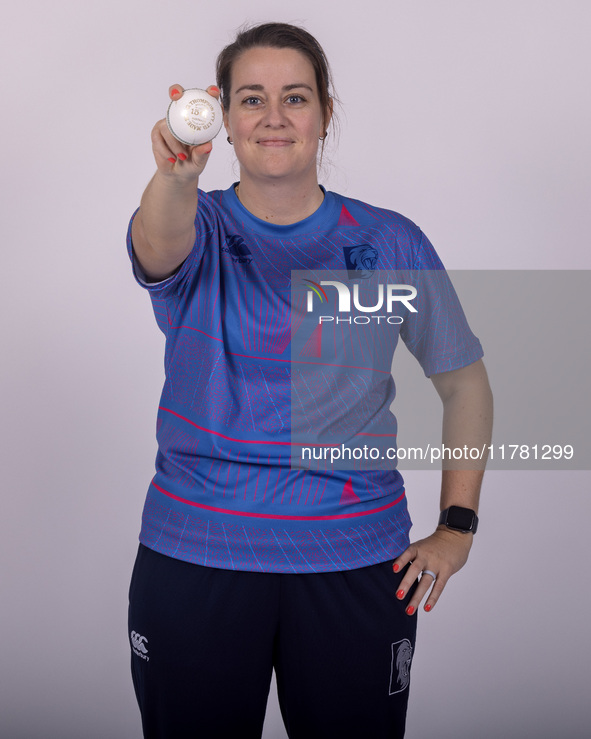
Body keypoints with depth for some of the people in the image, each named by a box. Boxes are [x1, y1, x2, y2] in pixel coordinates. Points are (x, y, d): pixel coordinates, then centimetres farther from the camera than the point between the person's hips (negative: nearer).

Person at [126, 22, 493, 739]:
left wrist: (457, 527, 2)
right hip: (193, 553, 0)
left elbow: (464, 382, 9)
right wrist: (174, 174, -48)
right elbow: (161, 245, -26)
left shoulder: (387, 242, 1)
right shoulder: (201, 229, 0)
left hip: (355, 558, 1)